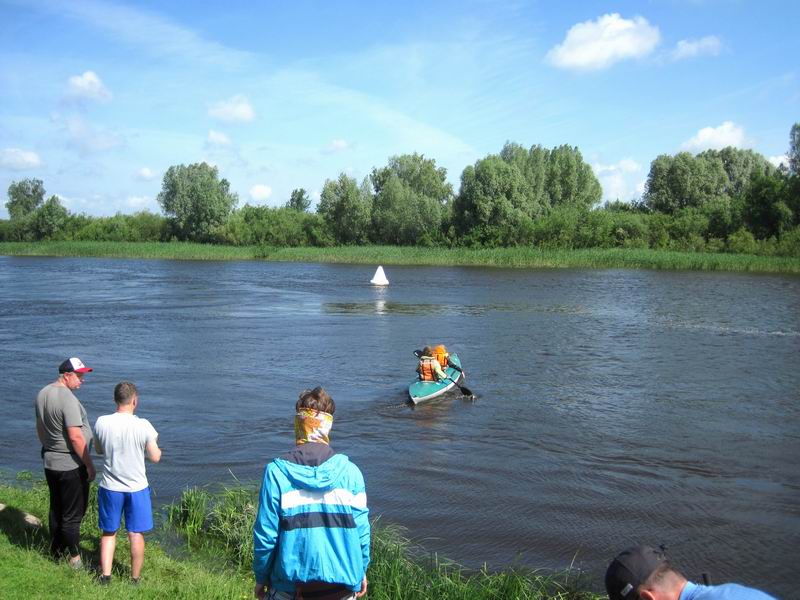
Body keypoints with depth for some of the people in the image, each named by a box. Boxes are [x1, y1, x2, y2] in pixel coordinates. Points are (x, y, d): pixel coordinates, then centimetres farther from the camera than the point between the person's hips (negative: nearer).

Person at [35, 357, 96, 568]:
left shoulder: (42, 394, 5)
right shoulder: (68, 399, -23)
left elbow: (39, 428, 16)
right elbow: (76, 437, -25)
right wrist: (89, 465, -17)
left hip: (50, 462, 9)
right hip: (71, 466, -9)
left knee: (56, 509, 20)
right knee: (73, 513, 2)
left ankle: (56, 551, 33)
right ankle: (74, 558, 11)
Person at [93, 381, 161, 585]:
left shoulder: (102, 423, -10)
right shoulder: (143, 426, -16)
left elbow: (99, 450, 8)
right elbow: (155, 457, -8)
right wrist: (155, 447, 12)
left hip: (109, 487, 2)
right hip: (136, 488, -2)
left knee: (109, 532, 19)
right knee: (136, 534, 11)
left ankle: (105, 576, 18)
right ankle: (135, 579, 21)